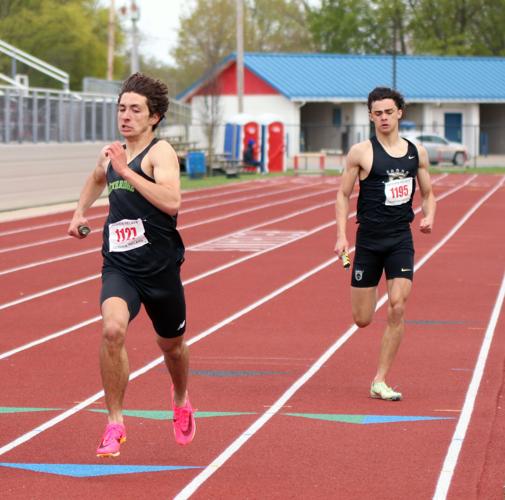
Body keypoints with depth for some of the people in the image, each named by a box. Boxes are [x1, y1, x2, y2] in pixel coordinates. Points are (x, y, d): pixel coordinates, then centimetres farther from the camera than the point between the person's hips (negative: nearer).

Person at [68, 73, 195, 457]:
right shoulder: (111, 153, 9)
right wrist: (81, 211, 22)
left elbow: (171, 201, -29)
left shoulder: (160, 152, -10)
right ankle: (115, 424, -16)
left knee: (171, 343, 18)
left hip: (160, 267, -3)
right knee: (113, 329, -26)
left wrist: (127, 172, -28)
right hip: (119, 267, 3)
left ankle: (181, 400, 53)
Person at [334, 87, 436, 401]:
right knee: (362, 320, 1)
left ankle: (380, 382, -4)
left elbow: (428, 194, 16)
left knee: (397, 309, -13)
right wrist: (341, 236, -9)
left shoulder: (417, 153, 5)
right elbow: (343, 194, 1)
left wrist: (429, 217, -5)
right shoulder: (361, 152, -4)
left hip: (401, 239, 2)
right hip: (369, 239, -2)